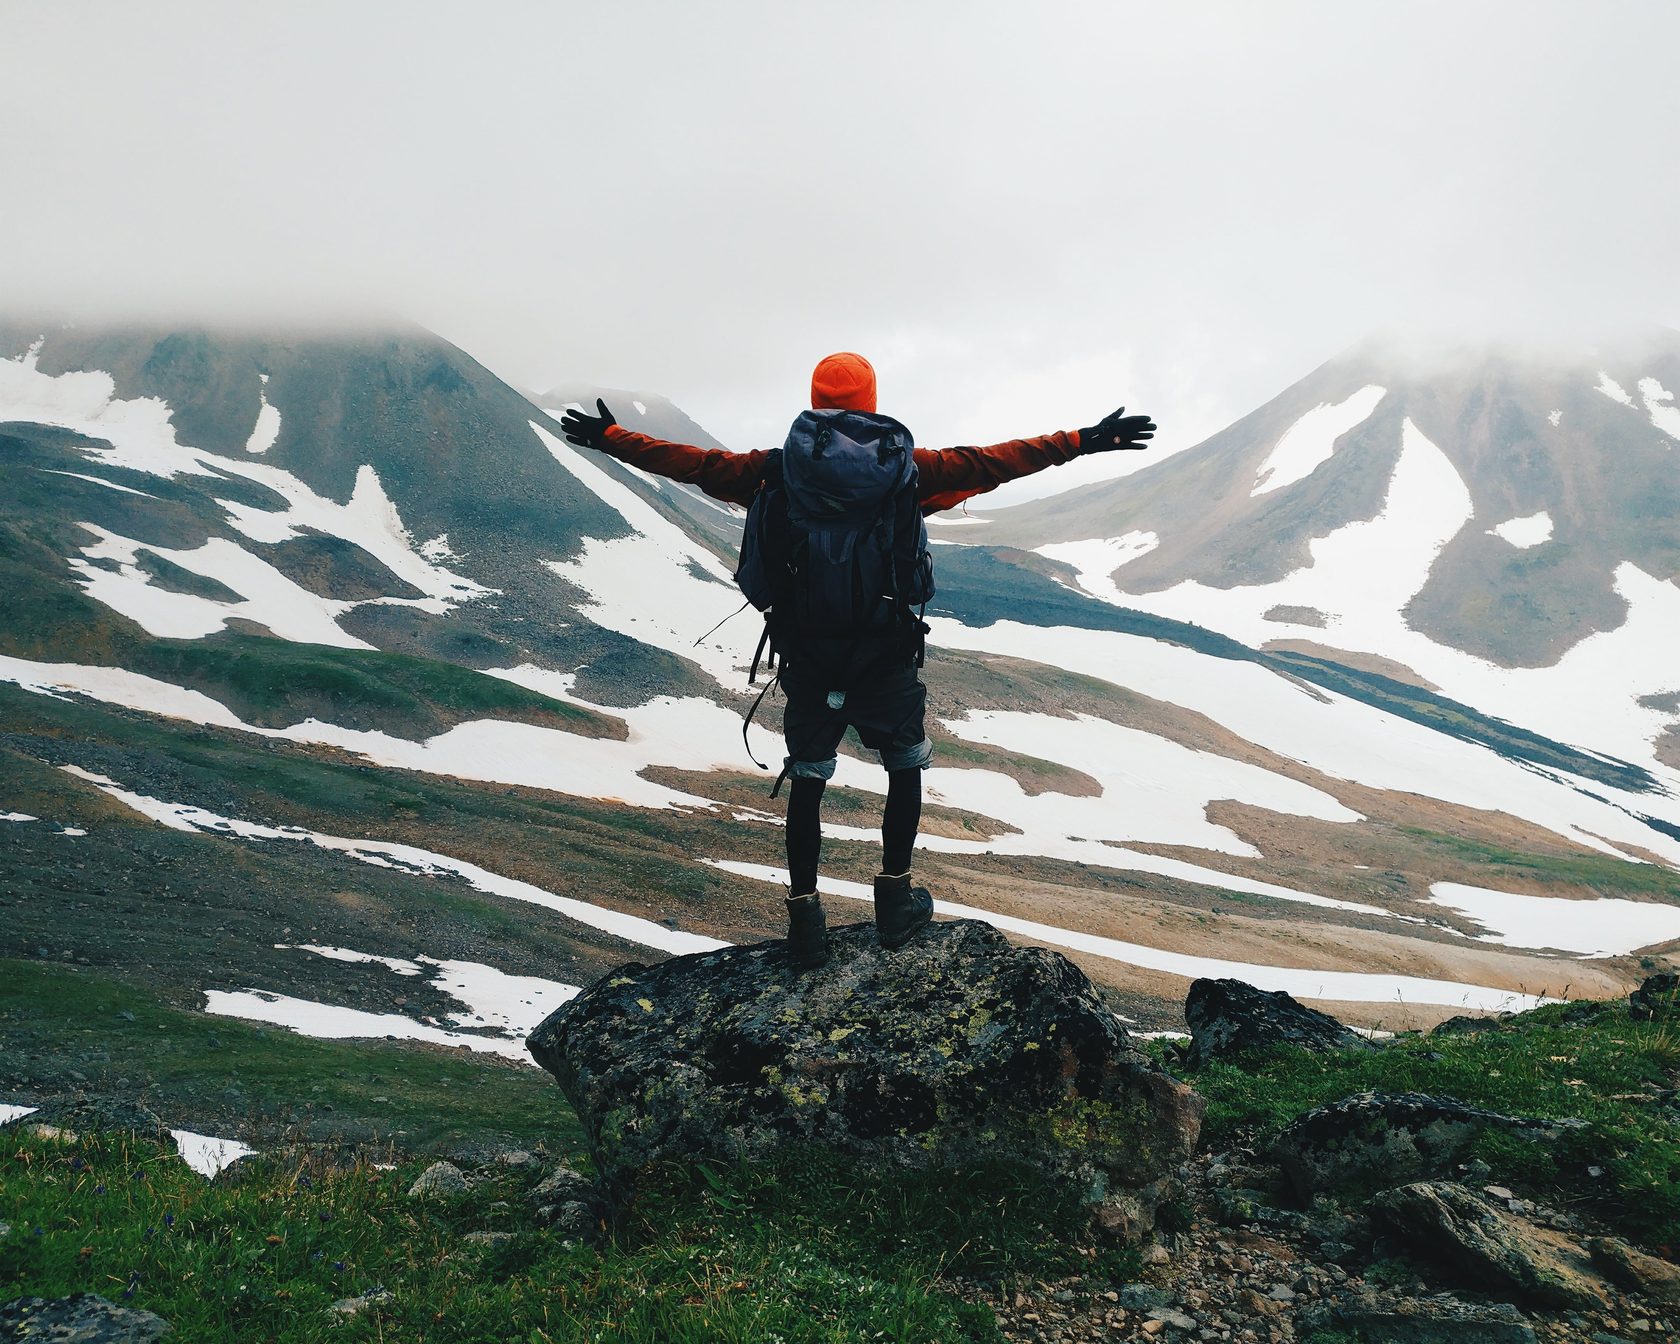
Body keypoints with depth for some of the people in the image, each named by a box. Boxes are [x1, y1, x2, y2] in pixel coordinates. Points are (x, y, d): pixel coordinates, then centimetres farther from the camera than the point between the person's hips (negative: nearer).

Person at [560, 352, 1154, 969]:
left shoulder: (778, 470, -5)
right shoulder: (905, 468, -8)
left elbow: (695, 462, 2)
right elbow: (989, 463, -5)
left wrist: (610, 438, 14)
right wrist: (1081, 442, 2)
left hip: (807, 653, 1)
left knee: (807, 779, 13)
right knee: (906, 766, 20)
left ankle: (805, 920, 14)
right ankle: (895, 901, 22)